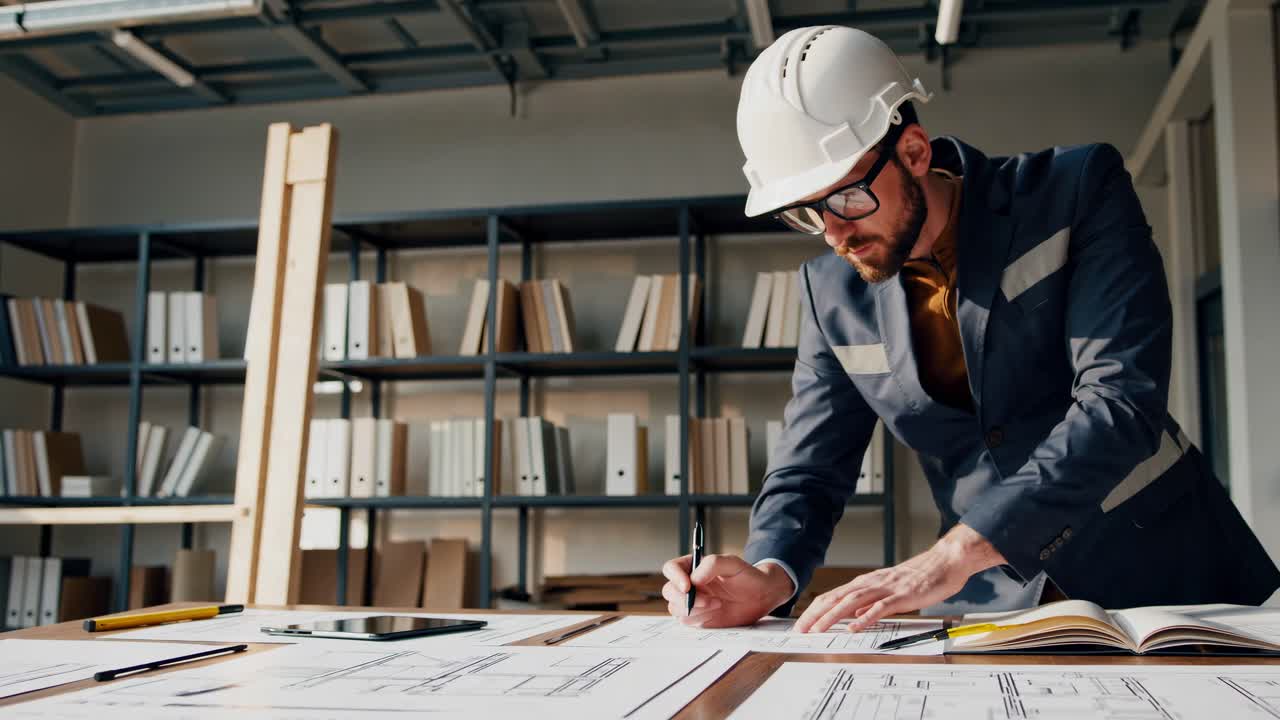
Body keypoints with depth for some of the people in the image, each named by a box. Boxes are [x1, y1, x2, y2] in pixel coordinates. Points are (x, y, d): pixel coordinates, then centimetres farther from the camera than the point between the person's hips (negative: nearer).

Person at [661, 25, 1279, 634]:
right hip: (992, 609, 2)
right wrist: (768, 579, -19)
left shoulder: (1077, 190, -11)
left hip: (1163, 575, -2)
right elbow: (808, 471, 4)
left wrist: (951, 556, -31)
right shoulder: (832, 290, 0)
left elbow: (1121, 402, -22)